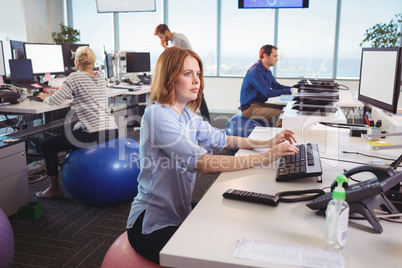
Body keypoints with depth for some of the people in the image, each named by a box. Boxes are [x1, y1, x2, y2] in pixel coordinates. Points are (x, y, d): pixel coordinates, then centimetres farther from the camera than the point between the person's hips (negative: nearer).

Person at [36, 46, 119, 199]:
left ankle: (54, 189, 17)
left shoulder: (75, 77, -6)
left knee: (47, 144, 9)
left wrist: (45, 97, 14)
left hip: (95, 135, -8)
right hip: (112, 132, 8)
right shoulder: (100, 77, 15)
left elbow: (55, 101, -7)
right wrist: (71, 92, 32)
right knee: (76, 129, 37)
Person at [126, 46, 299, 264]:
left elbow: (222, 139, 12)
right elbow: (203, 163, -33)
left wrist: (267, 143, -4)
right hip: (152, 227, -8)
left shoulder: (187, 115, 6)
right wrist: (266, 158, -34)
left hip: (179, 212, 8)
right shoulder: (157, 116, -24)